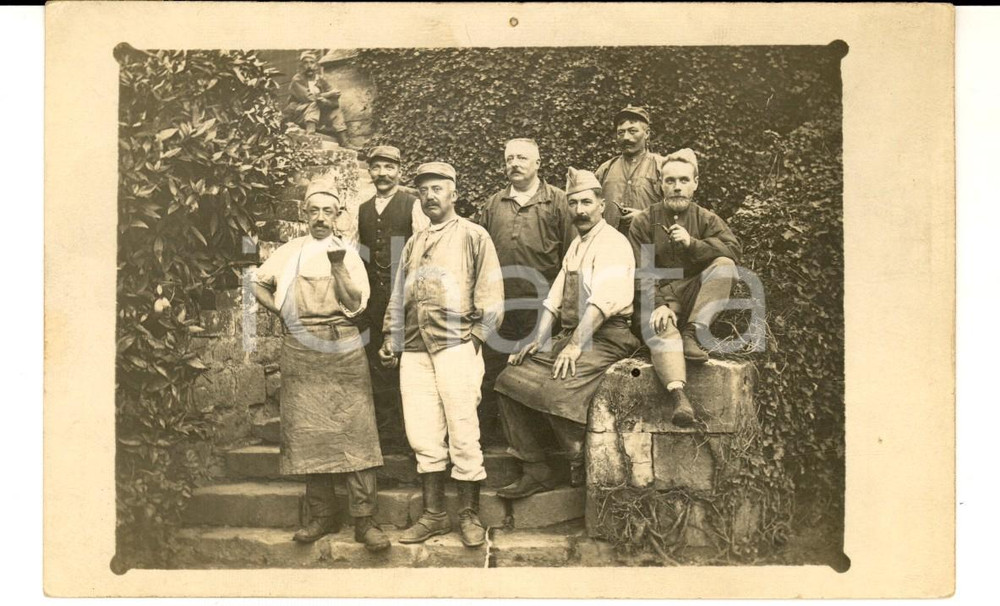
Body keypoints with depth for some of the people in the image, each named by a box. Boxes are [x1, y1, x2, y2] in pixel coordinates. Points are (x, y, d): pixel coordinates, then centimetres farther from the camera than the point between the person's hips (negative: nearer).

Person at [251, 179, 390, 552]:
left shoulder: (349, 253, 9)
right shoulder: (290, 252, 13)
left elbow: (355, 304, -1)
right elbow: (258, 284, 19)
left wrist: (338, 266, -12)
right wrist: (282, 311, 5)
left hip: (344, 349, -1)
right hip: (301, 351, 2)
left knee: (356, 430, -7)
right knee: (308, 432, 3)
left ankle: (364, 520, -3)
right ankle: (321, 516, 14)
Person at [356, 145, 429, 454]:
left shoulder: (413, 204, 1)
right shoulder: (363, 210, 16)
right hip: (373, 299, 5)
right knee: (377, 366, 6)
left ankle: (411, 435, 7)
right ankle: (385, 434, 17)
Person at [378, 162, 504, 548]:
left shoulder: (474, 236, 5)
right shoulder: (413, 244, 21)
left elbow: (491, 295, -2)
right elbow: (398, 295, 21)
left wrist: (474, 337, -9)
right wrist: (391, 339, 11)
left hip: (456, 346, -5)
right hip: (414, 350, 5)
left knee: (462, 433, -2)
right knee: (423, 437, 6)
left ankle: (470, 516, 10)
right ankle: (433, 515, 17)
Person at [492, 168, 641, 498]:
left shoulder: (612, 243, -8)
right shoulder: (576, 245, 20)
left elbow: (602, 301, -21)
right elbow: (555, 298, 18)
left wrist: (575, 345, -27)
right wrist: (539, 341, 6)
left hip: (605, 338, -9)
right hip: (571, 335, 9)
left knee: (557, 390, -30)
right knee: (510, 380, -3)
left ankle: (584, 469, -6)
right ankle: (536, 471, 0)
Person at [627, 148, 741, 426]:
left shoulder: (707, 219, 11)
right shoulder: (644, 221, 4)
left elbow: (733, 249, -6)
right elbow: (641, 272, -6)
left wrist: (693, 244, -21)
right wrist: (658, 304, -21)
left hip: (694, 296, 3)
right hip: (658, 297, -2)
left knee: (725, 266, -23)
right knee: (660, 327, -36)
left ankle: (692, 333, -26)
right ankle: (678, 395, -51)